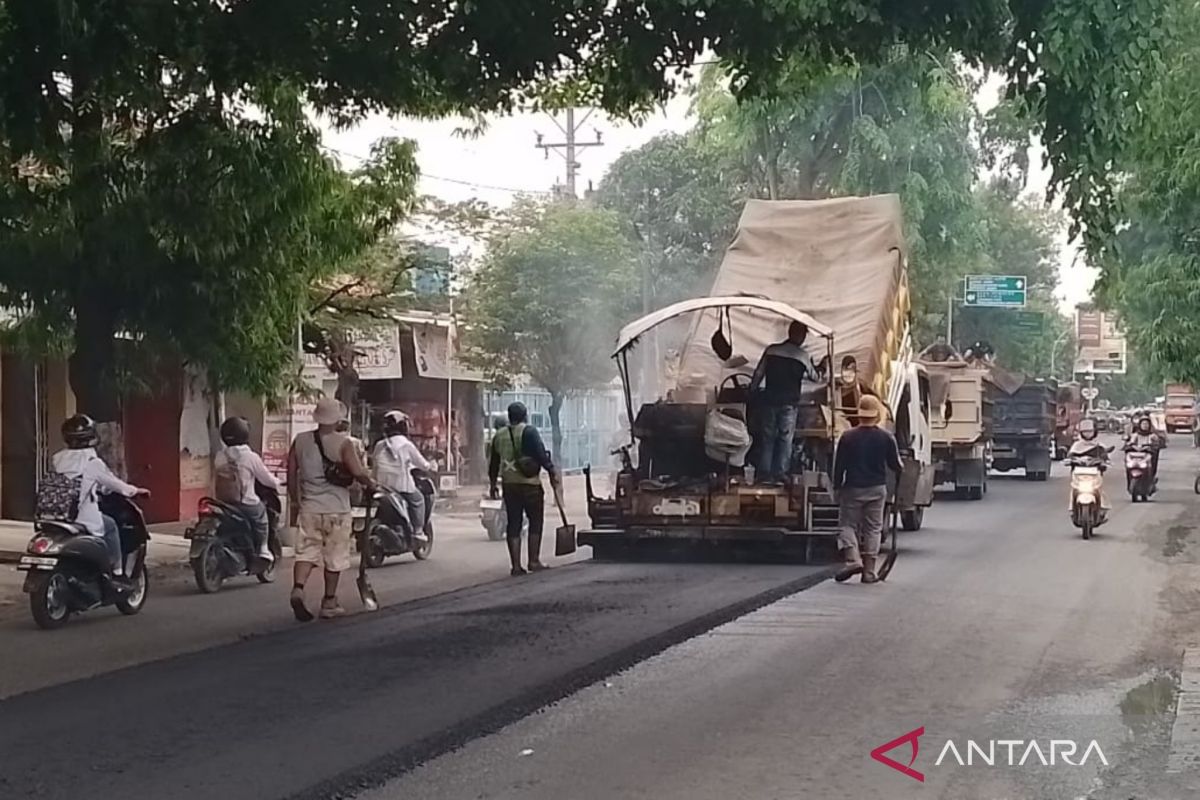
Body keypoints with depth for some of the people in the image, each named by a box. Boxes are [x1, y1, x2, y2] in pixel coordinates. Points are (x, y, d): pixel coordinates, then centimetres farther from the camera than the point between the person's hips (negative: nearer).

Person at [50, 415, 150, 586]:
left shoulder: (56, 459, 9)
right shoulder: (92, 462, -8)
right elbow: (113, 483, 2)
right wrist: (135, 490, 22)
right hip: (84, 519, -6)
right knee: (110, 526, 21)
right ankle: (117, 573, 19)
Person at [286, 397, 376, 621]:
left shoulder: (300, 441, 4)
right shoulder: (343, 443, -9)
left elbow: (291, 473, 8)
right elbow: (358, 472, -15)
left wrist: (294, 501, 19)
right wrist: (370, 483, 6)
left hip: (309, 508, 3)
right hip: (337, 510, -3)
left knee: (306, 551, 5)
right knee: (334, 557, 8)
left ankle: (298, 589, -19)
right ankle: (329, 603, 14)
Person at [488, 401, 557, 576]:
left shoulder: (499, 436, 11)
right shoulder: (529, 431, -7)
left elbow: (493, 463, 17)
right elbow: (541, 454, -15)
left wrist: (493, 484, 25)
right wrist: (551, 470, -5)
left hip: (509, 484, 5)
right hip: (529, 483, -5)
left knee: (513, 524, 6)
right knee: (535, 521, 5)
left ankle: (516, 565, 3)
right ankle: (534, 561, 2)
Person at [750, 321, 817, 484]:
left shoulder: (771, 350, 1)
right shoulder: (804, 356, -4)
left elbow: (758, 374, 4)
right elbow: (814, 376, 13)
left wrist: (752, 391, 17)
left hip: (769, 400, 2)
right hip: (789, 403, -2)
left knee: (767, 438, 9)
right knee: (785, 439, 6)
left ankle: (764, 473, 7)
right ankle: (779, 474, 5)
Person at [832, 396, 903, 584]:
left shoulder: (848, 437, -7)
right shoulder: (886, 438, -5)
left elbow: (839, 465, -4)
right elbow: (895, 465, 3)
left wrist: (837, 487, 7)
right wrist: (900, 468, 26)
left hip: (852, 489, -1)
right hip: (877, 489, 1)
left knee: (848, 525, 9)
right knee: (873, 528, 8)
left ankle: (852, 559, -14)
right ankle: (869, 571, 6)